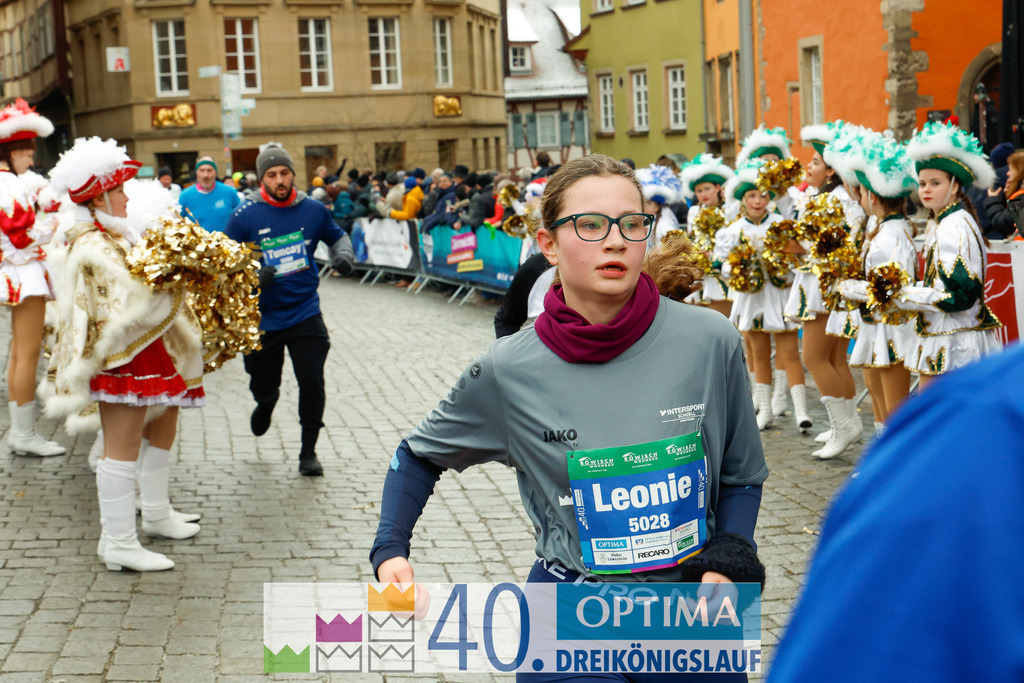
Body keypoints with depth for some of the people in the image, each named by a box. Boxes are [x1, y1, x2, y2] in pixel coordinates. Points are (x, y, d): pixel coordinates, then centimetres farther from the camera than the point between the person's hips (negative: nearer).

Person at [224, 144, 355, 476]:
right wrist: (253, 277, -21)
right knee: (263, 386, 14)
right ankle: (266, 404, 54)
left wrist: (344, 254, -5)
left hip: (305, 313, 0)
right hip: (263, 317, 0)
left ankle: (308, 452, 10)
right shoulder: (245, 217, -8)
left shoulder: (313, 210, -1)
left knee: (312, 382, -9)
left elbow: (337, 236, 17)